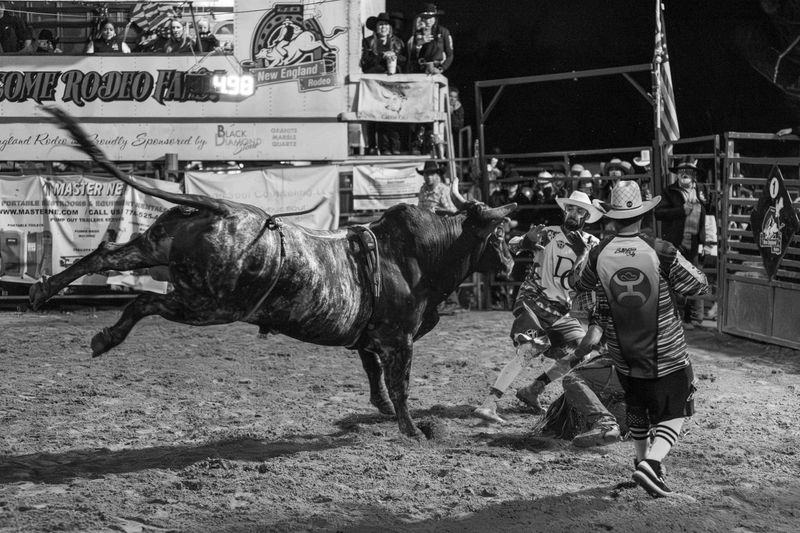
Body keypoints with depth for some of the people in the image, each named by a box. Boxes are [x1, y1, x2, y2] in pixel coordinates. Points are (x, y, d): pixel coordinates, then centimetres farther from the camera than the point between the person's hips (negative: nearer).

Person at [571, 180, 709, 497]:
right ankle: (652, 462, -15)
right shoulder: (662, 253, -17)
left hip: (623, 356, 3)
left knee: (636, 407, 27)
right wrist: (683, 264, 11)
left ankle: (643, 459, 32)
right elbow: (700, 287, -7)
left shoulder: (599, 255, -9)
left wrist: (580, 253, 30)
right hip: (666, 355, -3)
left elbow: (580, 284, 12)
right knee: (672, 413, 6)